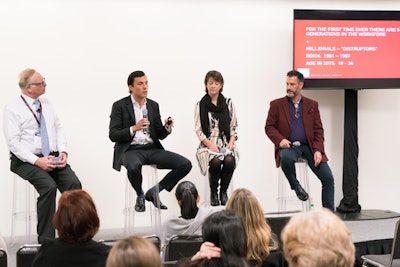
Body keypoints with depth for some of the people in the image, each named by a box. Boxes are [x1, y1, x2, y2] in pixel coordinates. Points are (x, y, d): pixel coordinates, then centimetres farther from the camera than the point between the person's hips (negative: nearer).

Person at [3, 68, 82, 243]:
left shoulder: (46, 104, 13)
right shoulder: (12, 109, -6)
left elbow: (59, 129, 14)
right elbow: (13, 142, -12)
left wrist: (63, 152, -3)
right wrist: (37, 161, -21)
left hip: (53, 158, 5)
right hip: (26, 161, -5)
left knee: (74, 184, -20)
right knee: (49, 186, -30)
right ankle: (46, 240, -19)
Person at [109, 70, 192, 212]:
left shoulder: (153, 105, 14)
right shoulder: (120, 106, 0)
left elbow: (159, 135, 15)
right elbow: (113, 135, -7)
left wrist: (167, 127, -8)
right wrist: (134, 128, -21)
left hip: (152, 149, 5)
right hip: (130, 150, -4)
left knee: (185, 164, -14)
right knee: (134, 166, -41)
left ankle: (153, 192, 3)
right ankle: (140, 195, -6)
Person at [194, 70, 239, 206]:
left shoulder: (228, 103, 11)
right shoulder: (200, 105, 6)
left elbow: (234, 127, 11)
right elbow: (198, 130, 2)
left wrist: (231, 142, -7)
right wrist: (210, 144, -12)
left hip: (226, 143, 1)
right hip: (208, 144, -1)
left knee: (229, 161, -31)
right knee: (216, 162, -33)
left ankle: (223, 192, -8)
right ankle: (213, 193, -7)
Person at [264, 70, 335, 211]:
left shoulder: (312, 105, 13)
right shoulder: (277, 104, 9)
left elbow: (318, 130, 9)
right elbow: (269, 127, 6)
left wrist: (317, 150, -7)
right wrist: (280, 140, -14)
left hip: (308, 146, 2)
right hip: (288, 146, -2)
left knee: (328, 177, -14)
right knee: (286, 158, -39)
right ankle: (296, 186, -9)